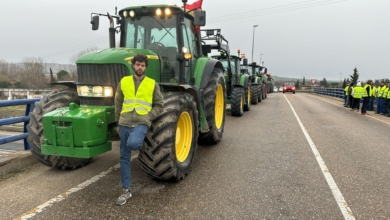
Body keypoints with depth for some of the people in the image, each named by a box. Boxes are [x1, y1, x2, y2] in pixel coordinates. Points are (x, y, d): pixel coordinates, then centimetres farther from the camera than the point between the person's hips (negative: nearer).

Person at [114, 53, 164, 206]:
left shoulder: (152, 84, 3)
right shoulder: (123, 82, 8)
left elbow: (159, 106, 6)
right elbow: (118, 104, 14)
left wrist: (148, 118, -7)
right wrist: (118, 123, 11)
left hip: (142, 122, -3)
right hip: (125, 123, 3)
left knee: (132, 143, -33)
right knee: (124, 157, 6)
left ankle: (139, 143, 6)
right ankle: (126, 190, 18)